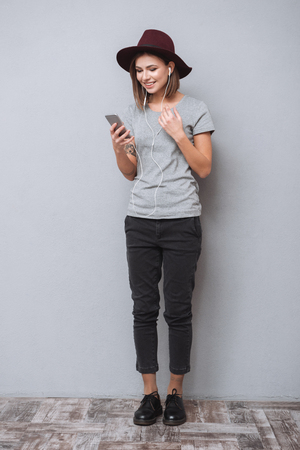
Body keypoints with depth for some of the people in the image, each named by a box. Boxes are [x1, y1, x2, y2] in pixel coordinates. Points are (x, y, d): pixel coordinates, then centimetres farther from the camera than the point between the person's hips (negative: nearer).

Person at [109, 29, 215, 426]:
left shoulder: (195, 110, 2)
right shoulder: (134, 113, 13)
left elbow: (204, 167, -1)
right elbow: (130, 172, 15)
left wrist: (178, 134, -12)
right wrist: (118, 148, -4)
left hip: (181, 221, -3)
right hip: (140, 220, 4)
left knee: (178, 310, 2)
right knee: (144, 308, 5)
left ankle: (175, 392, 19)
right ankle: (150, 393, 18)